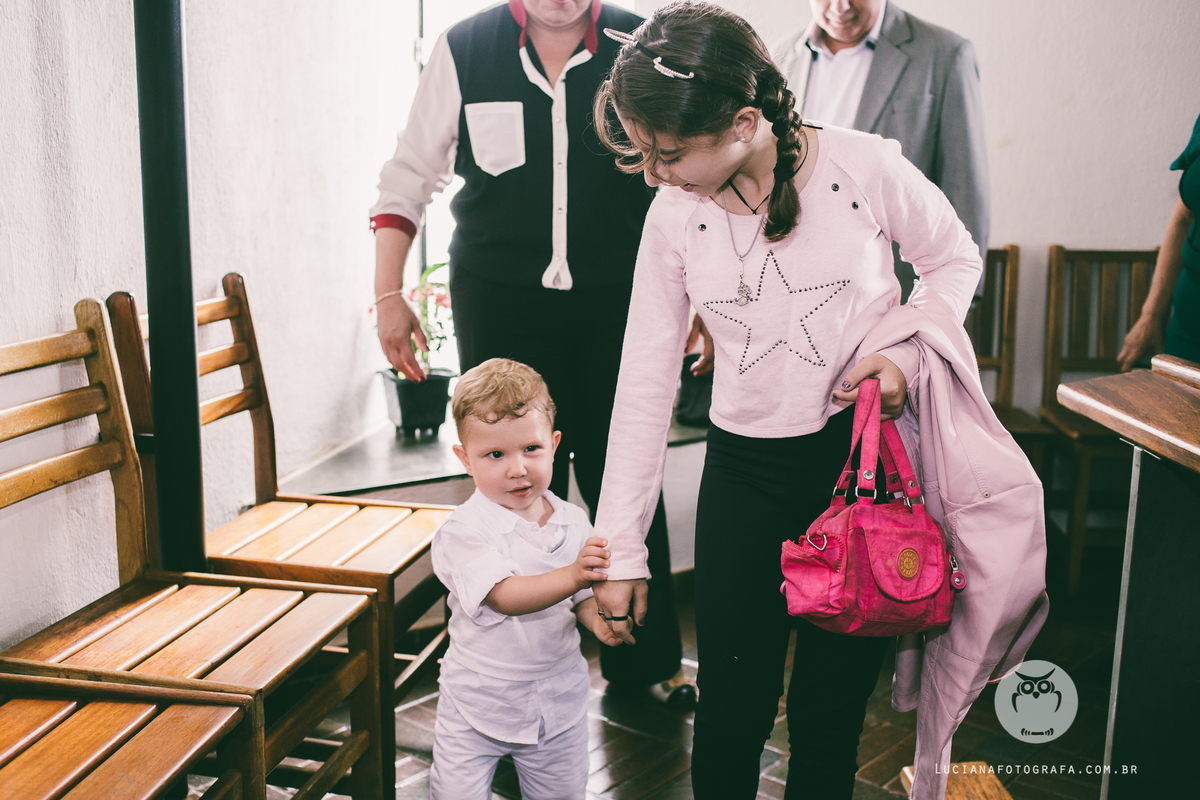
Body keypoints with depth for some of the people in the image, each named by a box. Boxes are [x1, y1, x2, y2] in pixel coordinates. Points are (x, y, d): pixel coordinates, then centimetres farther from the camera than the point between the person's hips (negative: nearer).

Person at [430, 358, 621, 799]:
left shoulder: (572, 522, -3)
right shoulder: (465, 531, -18)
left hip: (558, 701, 4)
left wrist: (598, 619, -15)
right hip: (478, 703, -3)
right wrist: (570, 577, -45)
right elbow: (503, 596, -31)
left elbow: (583, 597, 7)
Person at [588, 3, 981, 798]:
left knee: (833, 700, 9)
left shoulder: (865, 167, -13)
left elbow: (955, 260, 6)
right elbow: (646, 381, -2)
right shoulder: (674, 217, -5)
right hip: (745, 470, 2)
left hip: (865, 451, -1)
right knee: (731, 708, 3)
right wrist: (620, 551, -3)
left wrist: (905, 351, -15)